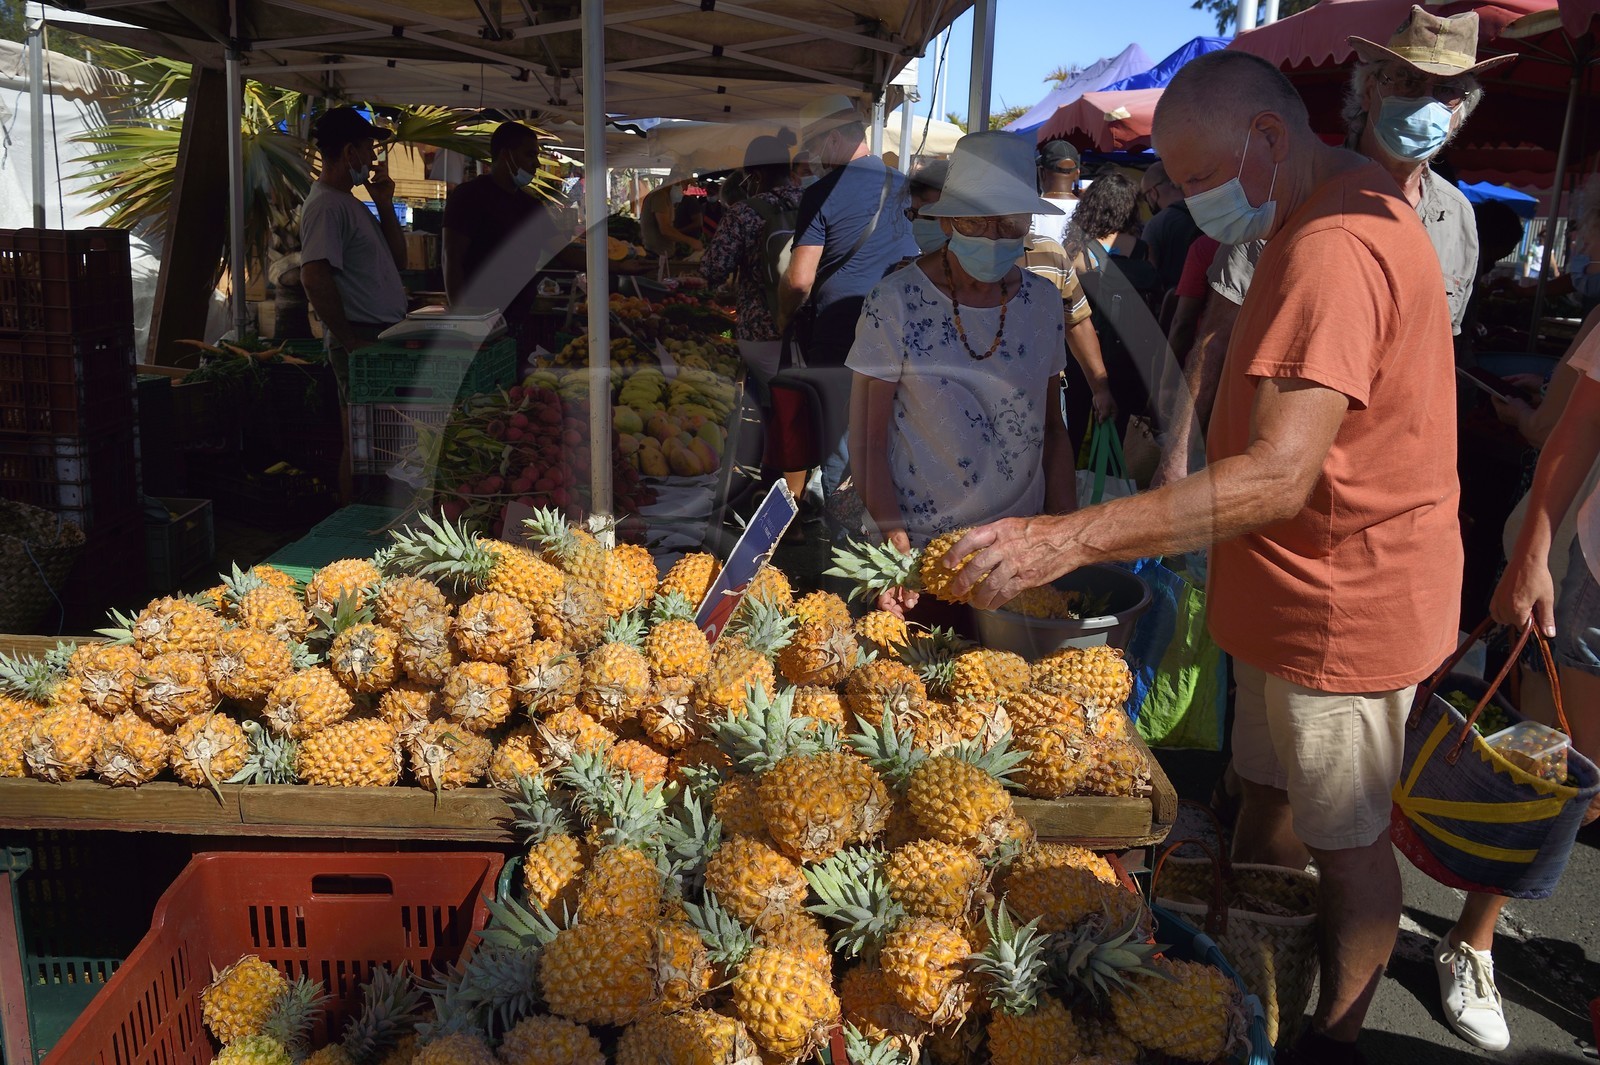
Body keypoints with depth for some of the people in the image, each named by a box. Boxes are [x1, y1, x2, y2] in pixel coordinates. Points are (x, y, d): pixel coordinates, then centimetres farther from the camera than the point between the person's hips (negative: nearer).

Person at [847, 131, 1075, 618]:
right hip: (920, 545, -4)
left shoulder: (1043, 302, 2)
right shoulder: (896, 303, -11)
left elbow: (1052, 429, 10)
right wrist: (897, 551, -19)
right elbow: (867, 442, -10)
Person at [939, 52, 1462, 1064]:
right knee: (1269, 795, 19)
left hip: (1343, 600, -10)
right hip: (1303, 588, 10)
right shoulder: (1354, 202, 9)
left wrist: (1070, 539, -42)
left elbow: (1280, 477, -37)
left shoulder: (1334, 250, -27)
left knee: (1346, 841, 8)